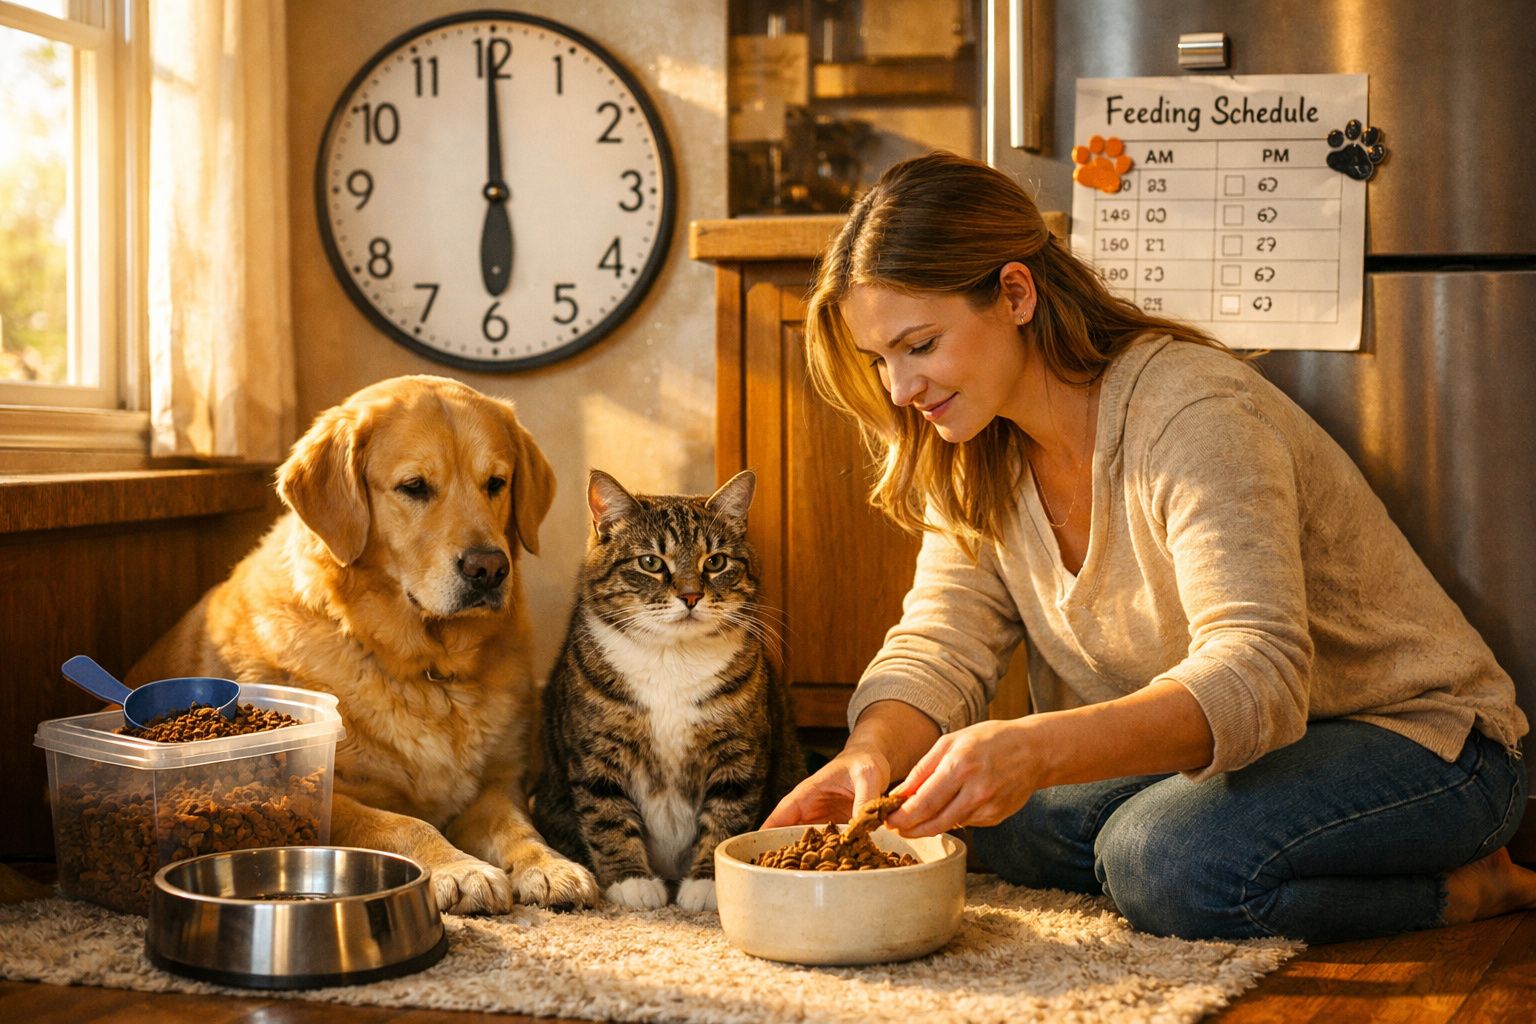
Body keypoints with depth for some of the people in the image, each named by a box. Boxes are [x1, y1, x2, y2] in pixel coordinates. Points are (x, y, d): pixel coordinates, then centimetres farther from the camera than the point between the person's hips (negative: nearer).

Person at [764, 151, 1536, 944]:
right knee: (996, 820, -14)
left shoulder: (1193, 412, -26)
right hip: (1216, 751, 8)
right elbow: (941, 641, -6)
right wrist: (869, 754, -29)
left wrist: (1034, 750, -52)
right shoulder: (977, 451, -1)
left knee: (1165, 862, -33)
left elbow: (1256, 674, -37)